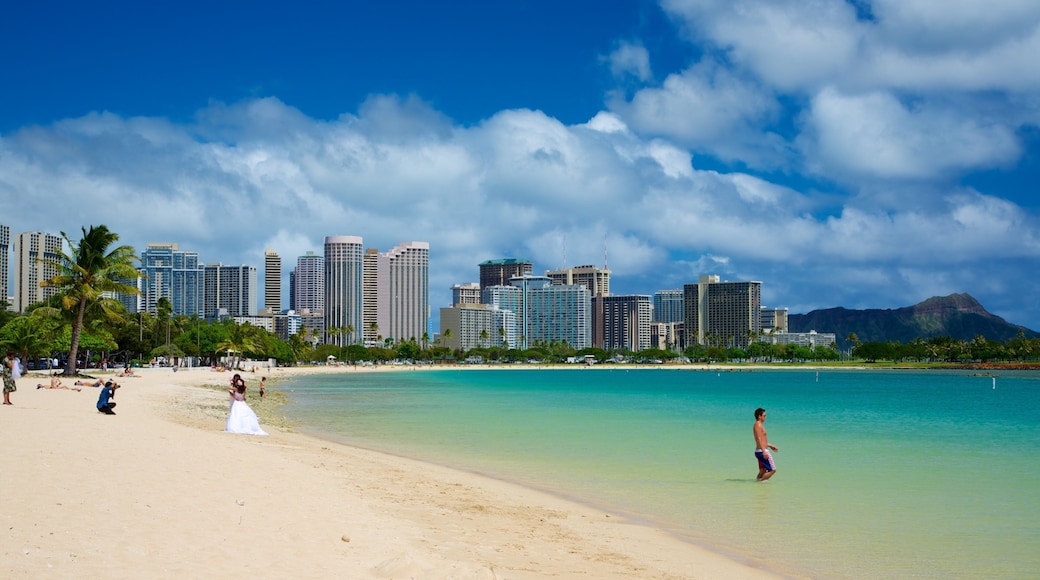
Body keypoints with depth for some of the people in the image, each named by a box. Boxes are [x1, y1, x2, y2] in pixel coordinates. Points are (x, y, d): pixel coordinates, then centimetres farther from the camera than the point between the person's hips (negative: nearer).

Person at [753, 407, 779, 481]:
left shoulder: (759, 425, 17)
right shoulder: (758, 425, -14)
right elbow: (759, 439, -24)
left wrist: (770, 446, 33)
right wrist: (764, 451, -31)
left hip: (759, 451, 10)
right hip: (762, 451, -10)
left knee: (763, 471, 15)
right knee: (772, 470, -6)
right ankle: (760, 481, -8)